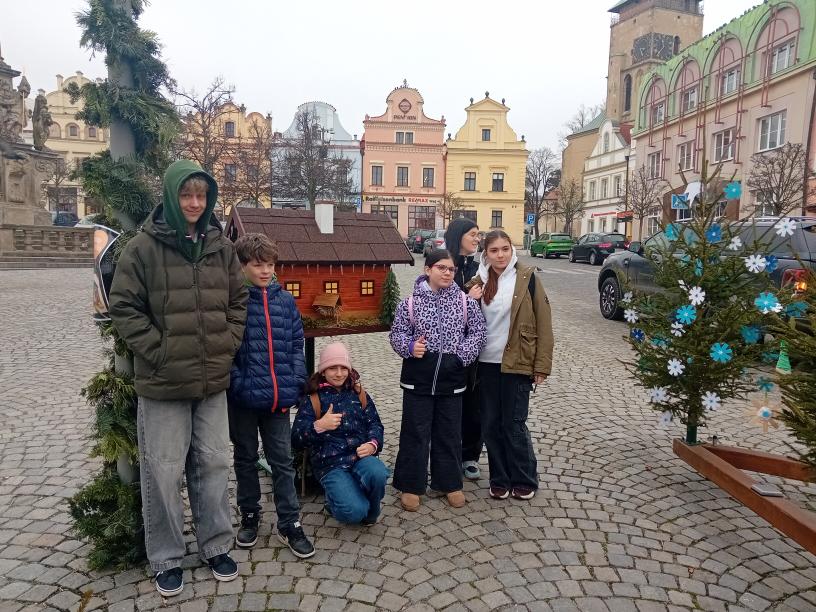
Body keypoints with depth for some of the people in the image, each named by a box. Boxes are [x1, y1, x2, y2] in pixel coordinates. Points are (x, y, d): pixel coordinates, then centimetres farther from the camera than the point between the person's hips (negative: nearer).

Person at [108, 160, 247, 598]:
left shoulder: (220, 247, 6)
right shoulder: (143, 247, -7)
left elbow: (238, 301, 13)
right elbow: (124, 307, -6)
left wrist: (228, 345, 2)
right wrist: (159, 351, -12)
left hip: (213, 380, 4)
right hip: (162, 382, -4)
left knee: (214, 463, 14)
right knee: (163, 472, 7)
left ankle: (216, 546, 32)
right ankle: (165, 559, 27)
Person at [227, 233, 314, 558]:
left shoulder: (285, 300, 4)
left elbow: (296, 345, 7)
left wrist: (295, 383, -1)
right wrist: (239, 384, -16)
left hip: (279, 397, 3)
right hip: (243, 397, -2)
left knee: (282, 461, 10)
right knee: (245, 459, 17)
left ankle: (289, 523, 22)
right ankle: (249, 516, 34)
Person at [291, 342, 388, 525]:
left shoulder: (359, 395, 15)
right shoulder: (312, 400, 5)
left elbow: (374, 423, 9)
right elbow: (296, 440, -1)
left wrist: (373, 444, -12)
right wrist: (318, 426, -19)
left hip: (360, 457, 3)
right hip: (330, 464, -2)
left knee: (377, 473, -33)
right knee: (354, 511, -25)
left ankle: (370, 511, 0)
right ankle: (335, 501, 13)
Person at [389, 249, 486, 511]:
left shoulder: (464, 301, 1)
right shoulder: (411, 302, -4)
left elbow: (477, 330, 5)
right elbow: (397, 333, 2)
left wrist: (463, 353, -8)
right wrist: (410, 347, -17)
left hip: (452, 378, 2)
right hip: (418, 377, -1)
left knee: (449, 433, 13)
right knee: (415, 432, 7)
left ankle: (450, 483, 30)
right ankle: (410, 485, 21)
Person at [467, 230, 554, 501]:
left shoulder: (527, 278, -5)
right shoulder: (479, 282, 6)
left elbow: (543, 322, -5)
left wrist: (542, 364, -9)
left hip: (517, 363, -4)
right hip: (487, 363, 4)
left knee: (514, 424, 2)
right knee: (491, 424, 9)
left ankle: (524, 480, 21)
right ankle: (499, 479, 25)